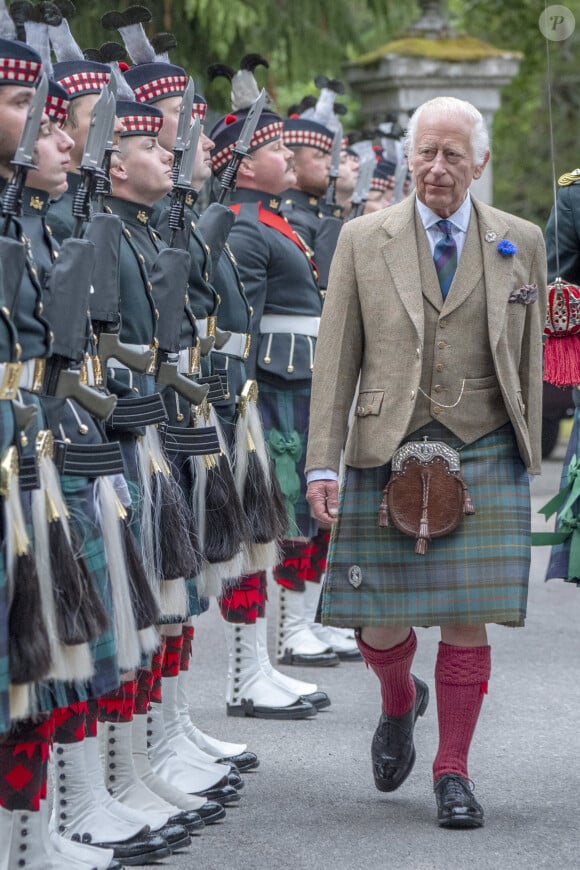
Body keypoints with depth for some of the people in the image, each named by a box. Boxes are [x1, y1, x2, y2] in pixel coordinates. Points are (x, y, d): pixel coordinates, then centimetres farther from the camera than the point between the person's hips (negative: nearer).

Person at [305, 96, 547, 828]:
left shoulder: (520, 243, 6)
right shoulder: (363, 241, 4)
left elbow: (529, 357, 11)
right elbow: (336, 358, 2)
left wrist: (527, 454, 10)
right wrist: (322, 463, -4)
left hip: (483, 453, 0)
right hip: (387, 455, 0)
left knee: (467, 621, -3)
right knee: (378, 624, 1)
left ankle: (452, 773, 10)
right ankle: (400, 704, 35)